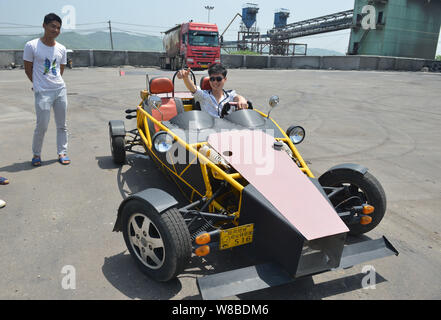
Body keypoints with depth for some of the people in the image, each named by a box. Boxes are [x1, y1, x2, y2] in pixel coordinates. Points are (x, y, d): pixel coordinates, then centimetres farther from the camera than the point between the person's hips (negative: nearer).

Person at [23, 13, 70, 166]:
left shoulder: (61, 49, 6)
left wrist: (55, 83, 12)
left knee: (62, 125, 8)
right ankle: (36, 154, 17)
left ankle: (62, 153, 19)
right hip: (42, 93, -4)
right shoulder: (32, 46, -6)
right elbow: (28, 69, 1)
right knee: (42, 126, -2)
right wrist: (40, 84, 8)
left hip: (60, 90, 4)